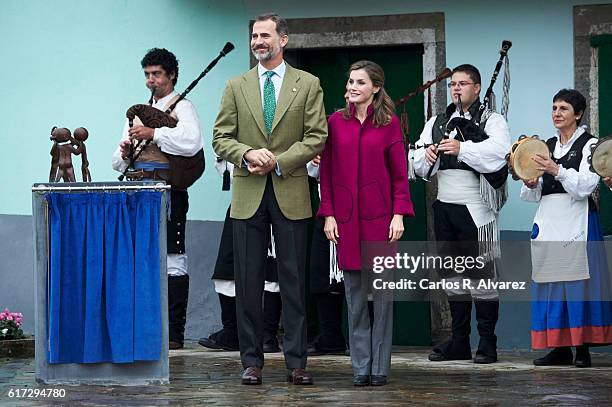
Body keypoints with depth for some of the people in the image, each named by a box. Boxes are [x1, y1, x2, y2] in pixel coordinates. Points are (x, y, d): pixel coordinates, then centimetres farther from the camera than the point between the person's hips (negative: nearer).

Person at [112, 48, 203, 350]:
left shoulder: (181, 107, 1)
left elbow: (192, 142, -20)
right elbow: (118, 163, 23)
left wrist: (154, 133, -19)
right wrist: (124, 152, 0)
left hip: (168, 191, -7)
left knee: (172, 261, -7)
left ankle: (173, 333, -6)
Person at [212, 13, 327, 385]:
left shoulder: (308, 85, 4)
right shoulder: (237, 86, 10)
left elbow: (316, 138, -2)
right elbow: (221, 137, 6)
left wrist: (278, 161, -12)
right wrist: (247, 154, -14)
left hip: (291, 194, -2)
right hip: (248, 195, 2)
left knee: (294, 281, 0)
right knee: (249, 282, 2)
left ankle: (296, 362, 4)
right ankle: (252, 361, 7)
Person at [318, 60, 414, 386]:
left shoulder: (389, 124, 2)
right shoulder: (335, 123, 6)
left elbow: (400, 174, 2)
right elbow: (326, 173, 7)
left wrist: (399, 215, -7)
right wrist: (328, 215, -1)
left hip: (380, 216, -1)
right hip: (346, 218, 2)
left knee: (382, 292, 0)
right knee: (354, 294, 3)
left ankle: (380, 367, 6)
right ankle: (361, 367, 9)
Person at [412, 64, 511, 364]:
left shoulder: (492, 121, 1)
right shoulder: (436, 122, 18)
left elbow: (499, 150, -20)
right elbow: (418, 165, 11)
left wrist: (462, 148, -29)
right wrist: (426, 156, -12)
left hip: (475, 209, -6)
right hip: (444, 206, 6)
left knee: (481, 274, -5)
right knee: (453, 274, 10)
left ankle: (487, 343, -1)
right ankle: (459, 342, 16)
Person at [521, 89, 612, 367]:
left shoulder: (589, 144, 1)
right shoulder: (547, 145, 17)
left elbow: (586, 185, -11)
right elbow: (535, 195, 18)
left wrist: (557, 171, -21)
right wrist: (531, 184, -4)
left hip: (576, 219, -6)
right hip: (548, 220, 6)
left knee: (578, 282, -9)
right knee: (550, 284, 2)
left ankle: (582, 348, -7)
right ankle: (560, 347, 6)